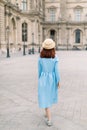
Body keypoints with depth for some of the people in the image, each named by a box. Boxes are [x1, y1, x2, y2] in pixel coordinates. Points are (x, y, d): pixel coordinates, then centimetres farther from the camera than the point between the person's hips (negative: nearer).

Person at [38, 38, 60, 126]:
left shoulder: (40, 58, -10)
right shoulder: (55, 57, -13)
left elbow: (39, 70, -1)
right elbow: (56, 70, -11)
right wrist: (58, 81, 0)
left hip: (43, 79, -1)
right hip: (52, 79, 1)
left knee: (45, 98, 3)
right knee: (49, 96, 23)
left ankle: (49, 119, 1)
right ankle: (48, 113, 43)